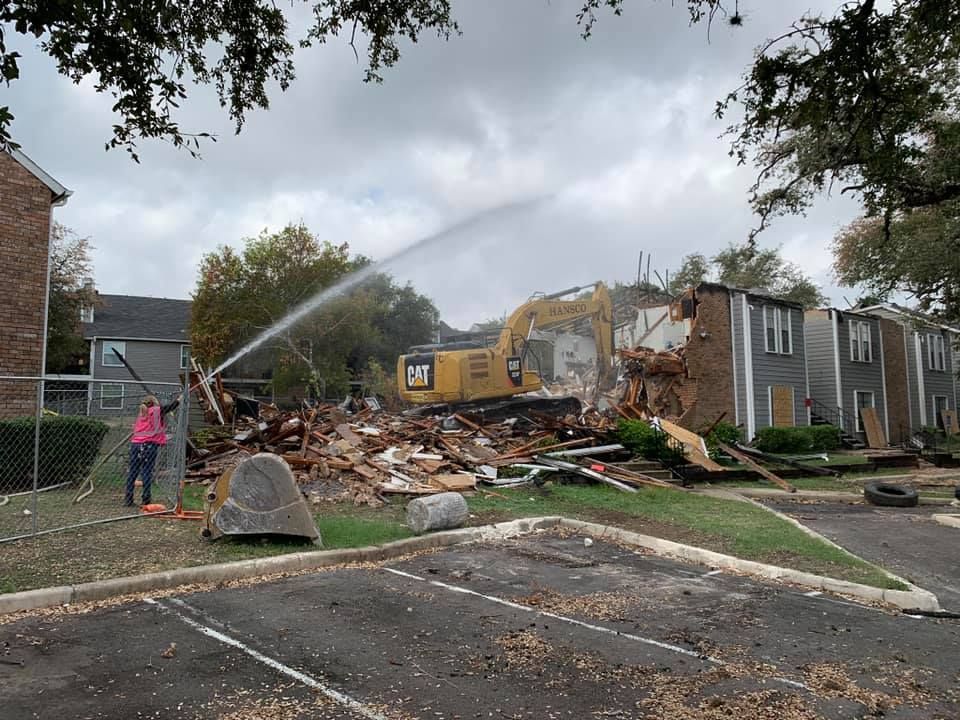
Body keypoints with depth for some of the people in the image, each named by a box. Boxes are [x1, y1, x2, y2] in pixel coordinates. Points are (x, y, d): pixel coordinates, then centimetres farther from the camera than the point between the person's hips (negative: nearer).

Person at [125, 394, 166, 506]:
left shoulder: (140, 413, 21)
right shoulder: (157, 411, 6)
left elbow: (135, 429, 19)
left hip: (135, 443, 5)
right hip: (150, 444, -5)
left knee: (132, 472, 9)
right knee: (147, 472, -3)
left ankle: (128, 499, 13)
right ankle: (145, 499, -4)